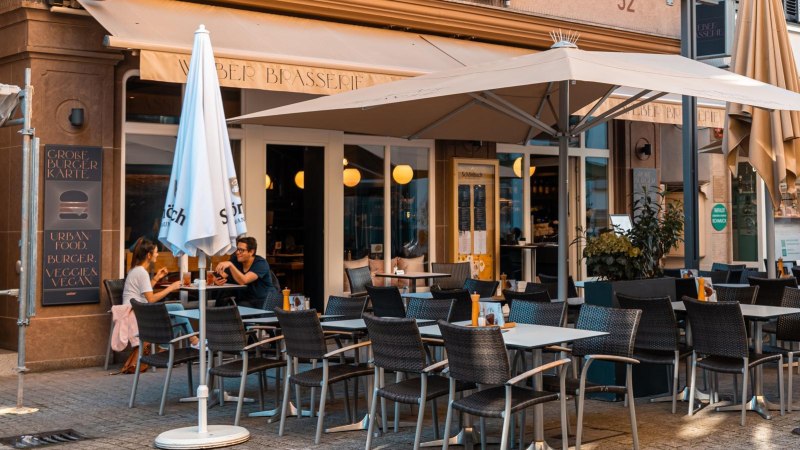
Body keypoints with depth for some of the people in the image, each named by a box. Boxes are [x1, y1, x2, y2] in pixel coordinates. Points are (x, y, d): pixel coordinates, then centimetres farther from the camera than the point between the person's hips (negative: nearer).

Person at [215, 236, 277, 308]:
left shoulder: (261, 263, -14)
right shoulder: (235, 260, 2)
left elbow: (243, 281, -28)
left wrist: (230, 265, -38)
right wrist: (218, 280, -29)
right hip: (245, 302, 3)